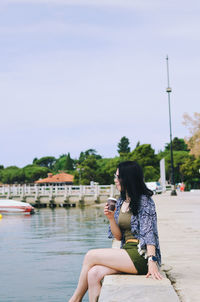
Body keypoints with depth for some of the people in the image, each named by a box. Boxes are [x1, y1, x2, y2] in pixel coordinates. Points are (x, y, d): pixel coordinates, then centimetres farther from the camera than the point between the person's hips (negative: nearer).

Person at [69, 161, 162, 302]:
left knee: (91, 256, -10)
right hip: (127, 251, 7)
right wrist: (111, 218, -4)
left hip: (141, 255, -7)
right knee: (93, 274, -17)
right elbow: (119, 236, 13)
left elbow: (149, 232, -13)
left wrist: (152, 261, -24)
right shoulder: (120, 202, 15)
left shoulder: (145, 200, -6)